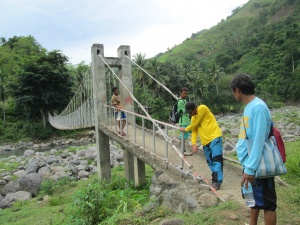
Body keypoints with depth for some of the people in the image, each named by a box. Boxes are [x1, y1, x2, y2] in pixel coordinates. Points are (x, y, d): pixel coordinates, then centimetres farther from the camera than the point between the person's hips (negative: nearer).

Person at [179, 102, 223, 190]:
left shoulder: (202, 108, -10)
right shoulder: (193, 118, 14)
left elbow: (195, 124, -9)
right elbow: (194, 131, 9)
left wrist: (185, 129, 7)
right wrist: (193, 143, -5)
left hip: (214, 137, -8)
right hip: (205, 141, 8)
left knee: (216, 159, -12)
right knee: (210, 161, 9)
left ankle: (217, 181, -12)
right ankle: (214, 179, 18)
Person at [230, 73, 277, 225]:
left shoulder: (258, 107, -20)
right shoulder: (248, 106, 9)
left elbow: (258, 141, -23)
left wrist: (250, 168, -22)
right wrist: (247, 165, 14)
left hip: (259, 166, -9)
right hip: (250, 163, 9)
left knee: (266, 203, 5)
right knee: (254, 199, 22)